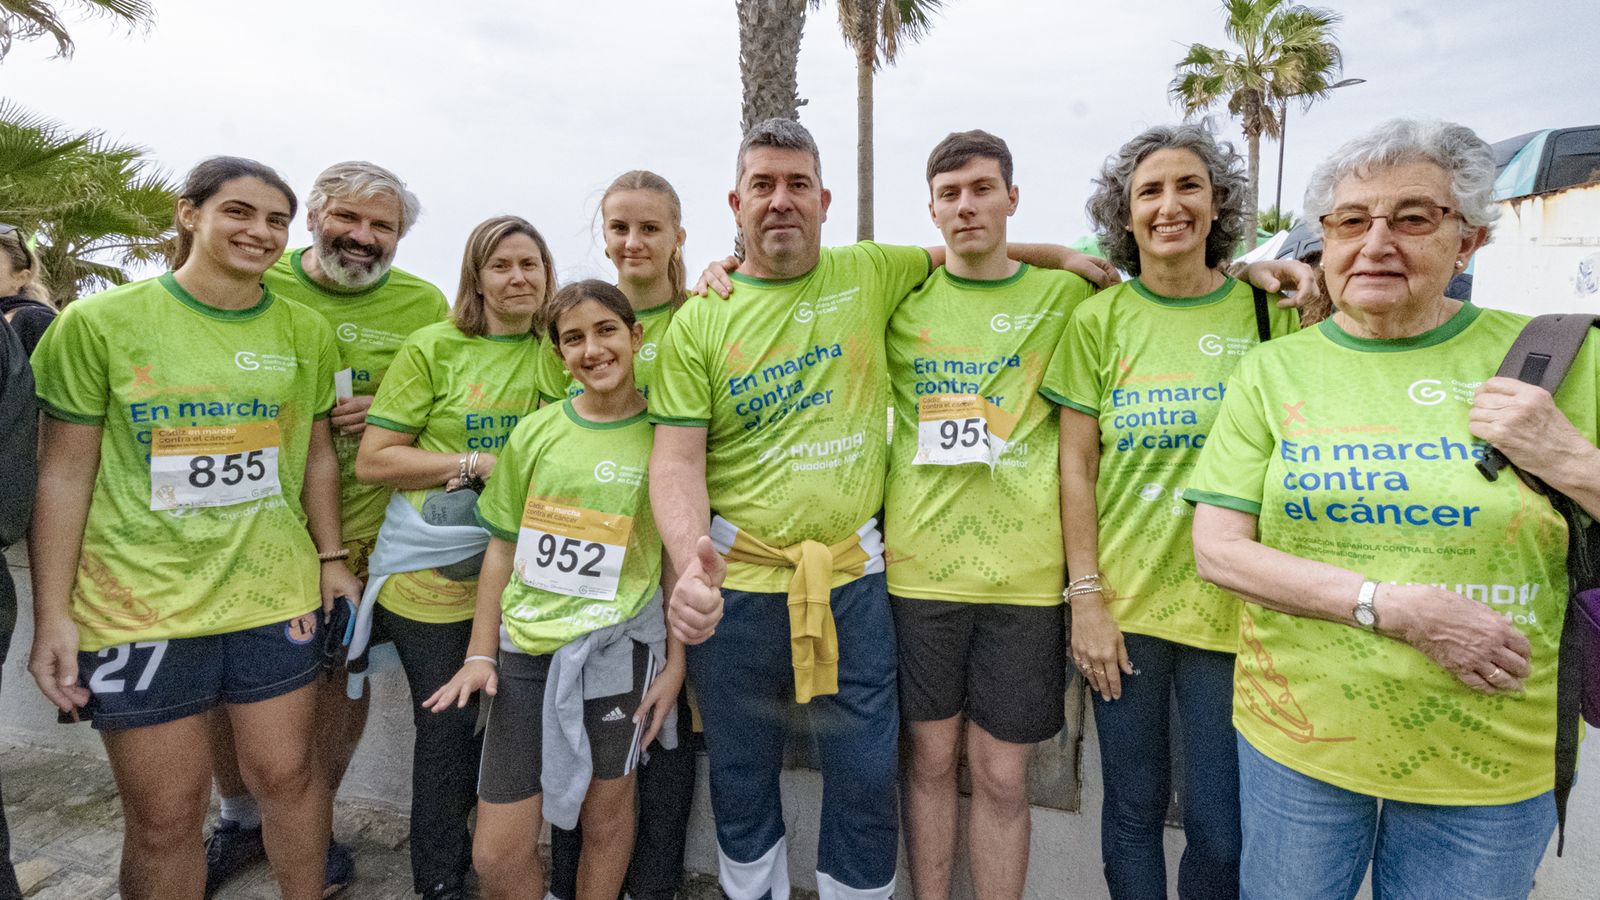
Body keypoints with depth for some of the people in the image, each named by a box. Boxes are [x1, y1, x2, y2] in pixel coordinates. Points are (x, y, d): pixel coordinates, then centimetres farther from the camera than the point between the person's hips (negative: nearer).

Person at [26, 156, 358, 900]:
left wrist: (331, 556, 8)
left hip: (276, 597, 3)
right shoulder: (101, 322, -5)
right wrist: (52, 616, -6)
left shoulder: (306, 332, 4)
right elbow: (64, 473, -4)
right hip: (137, 606, -2)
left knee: (286, 776, 15)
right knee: (164, 817, 8)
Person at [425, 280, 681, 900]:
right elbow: (503, 547, 8)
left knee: (606, 811, 14)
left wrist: (674, 663, -2)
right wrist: (480, 654, 6)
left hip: (617, 644, -2)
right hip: (527, 647, 2)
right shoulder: (536, 433, 3)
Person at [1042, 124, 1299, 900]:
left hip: (1230, 605, 0)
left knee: (1222, 831, 10)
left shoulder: (1268, 310, 1)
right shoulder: (1099, 320, 1)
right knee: (1133, 812, 14)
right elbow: (1076, 468, 0)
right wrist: (1086, 599, -4)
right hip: (1123, 602, 0)